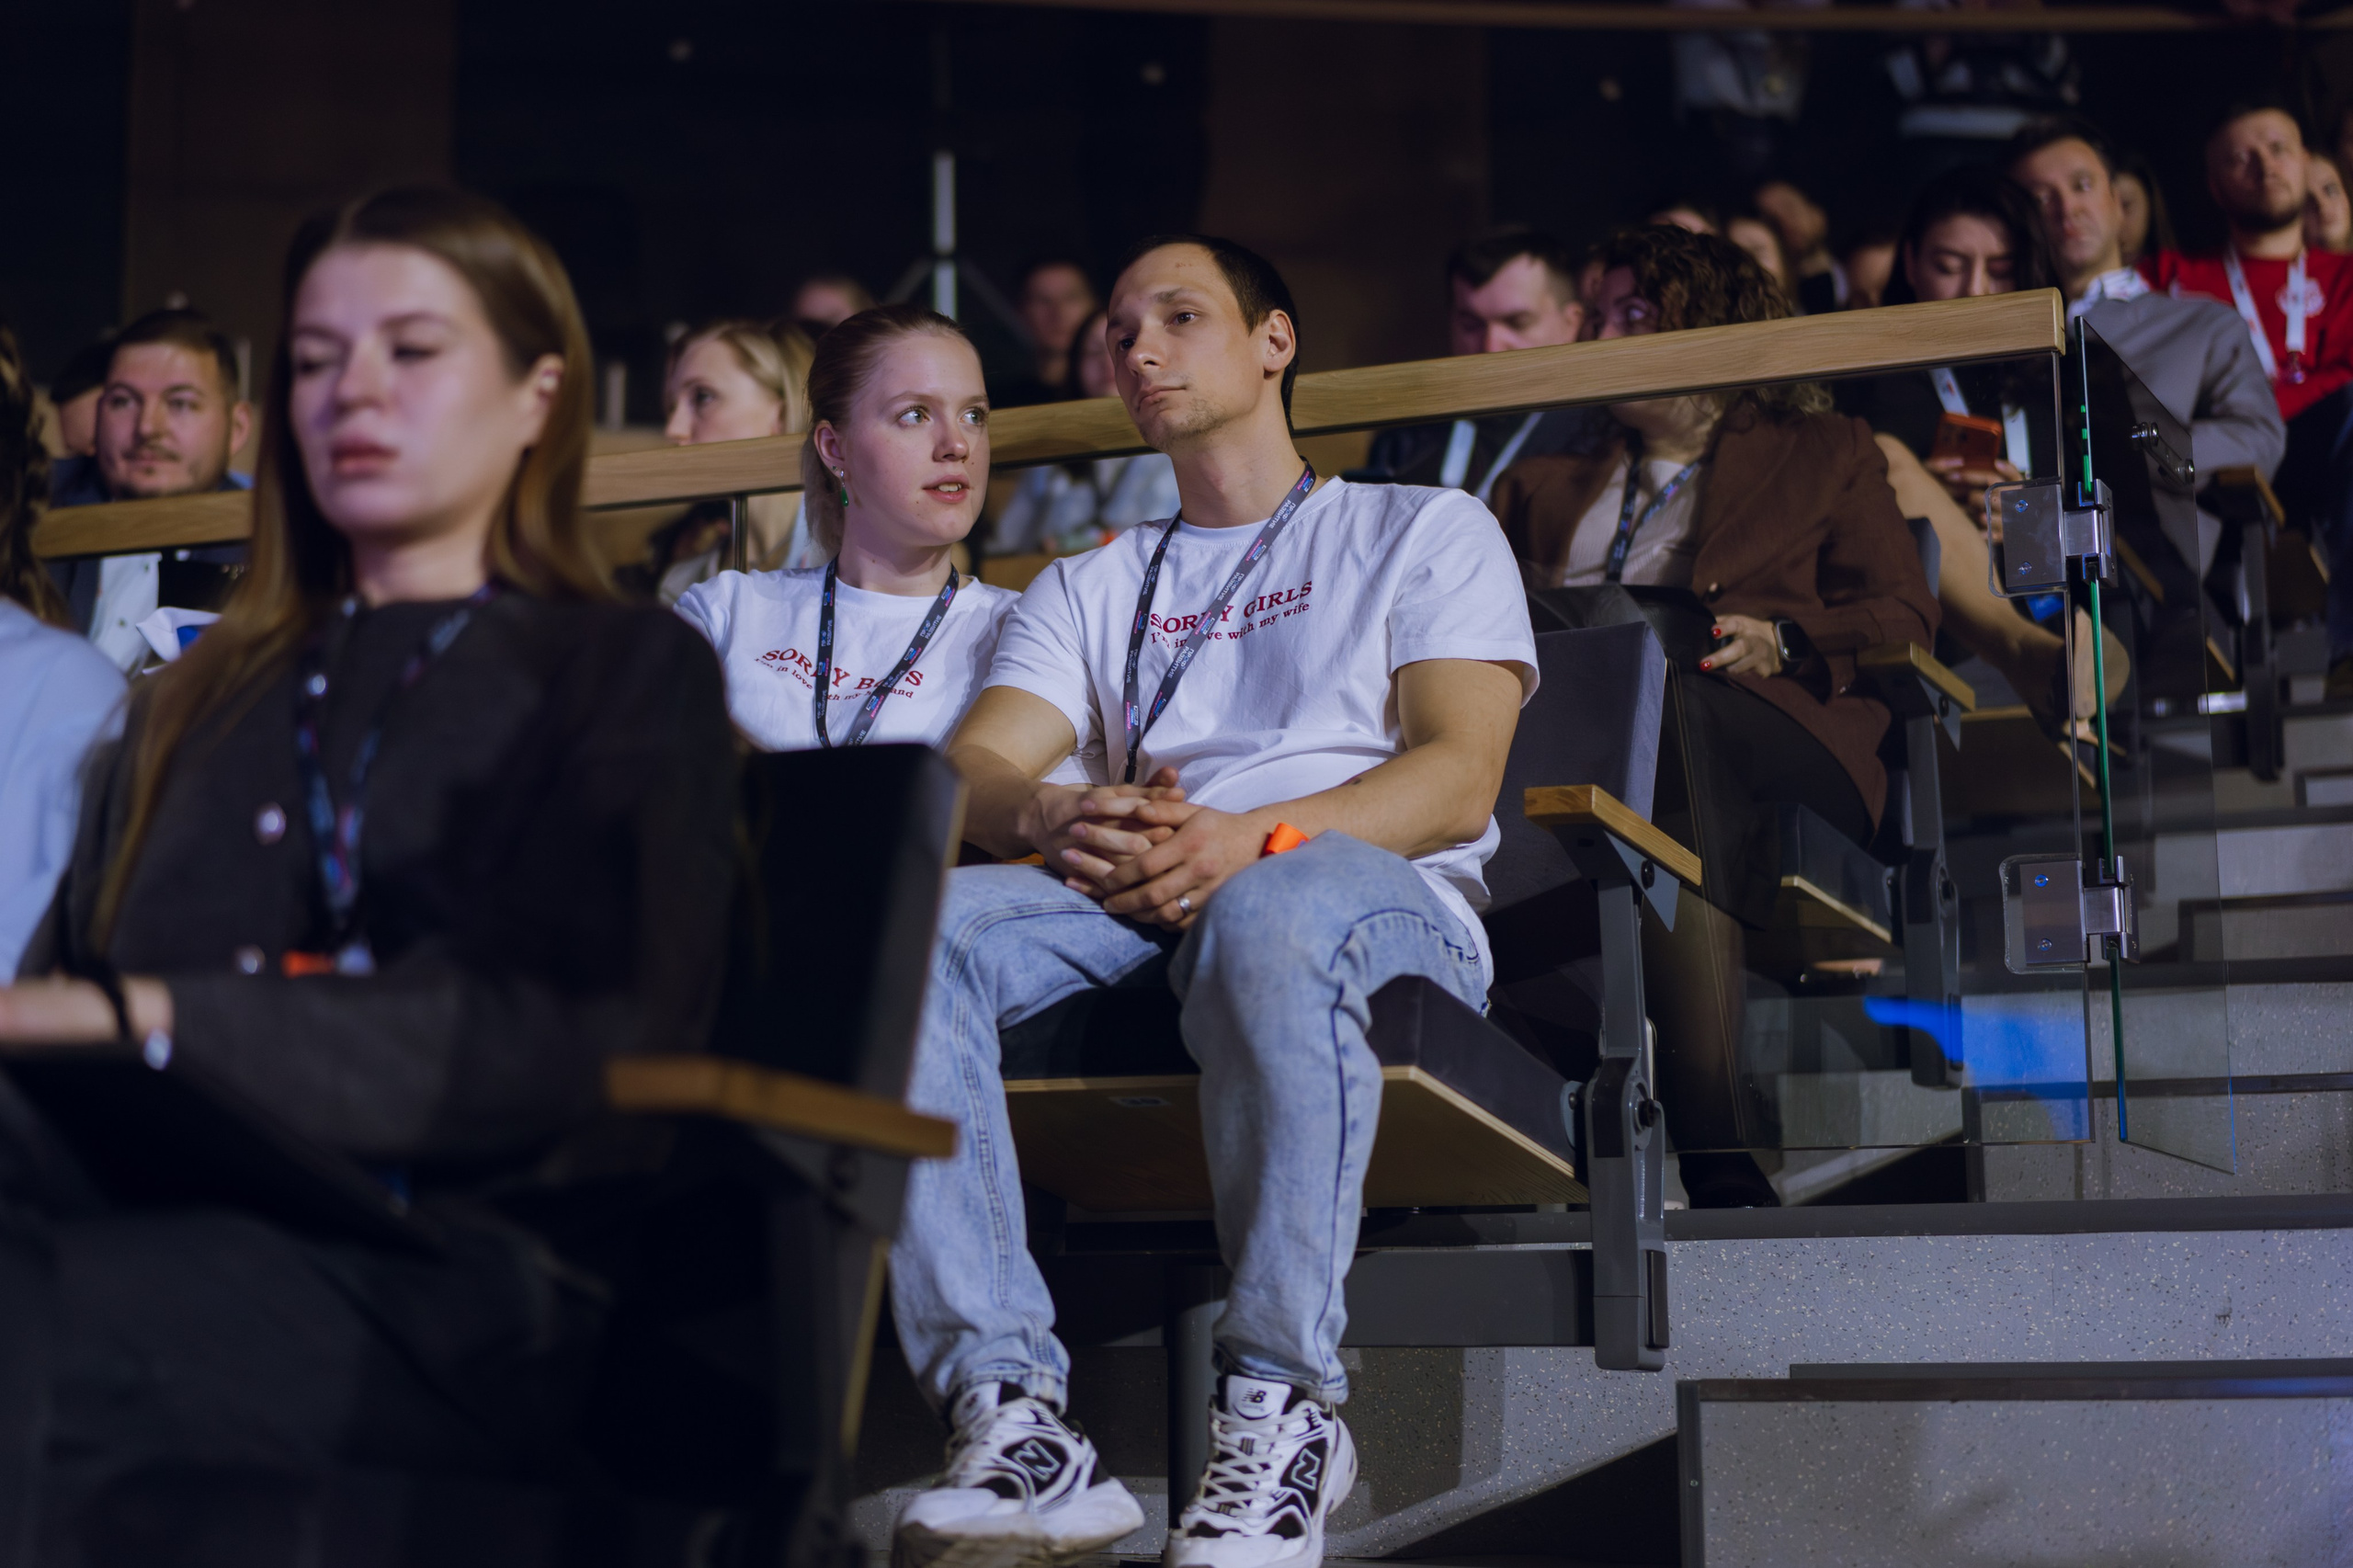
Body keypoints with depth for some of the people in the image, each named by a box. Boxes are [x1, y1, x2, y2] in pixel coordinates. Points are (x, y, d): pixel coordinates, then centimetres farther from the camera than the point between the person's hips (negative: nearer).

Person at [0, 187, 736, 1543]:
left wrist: (161, 1019, -13)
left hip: (472, 1272, -5)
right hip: (171, 1219, 5)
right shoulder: (208, 698, 29)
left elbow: (597, 1035, -4)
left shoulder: (629, 672, 14)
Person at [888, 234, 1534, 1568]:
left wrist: (1255, 837, -17)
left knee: (1271, 911, -41)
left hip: (1384, 895, -3)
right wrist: (1052, 821, -14)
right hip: (1133, 902, 4)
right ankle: (1014, 1418, -36)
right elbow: (971, 771, 13)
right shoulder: (1091, 587, 32)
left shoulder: (1427, 531, 20)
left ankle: (1284, 1409, -38)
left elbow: (1459, 777, 2)